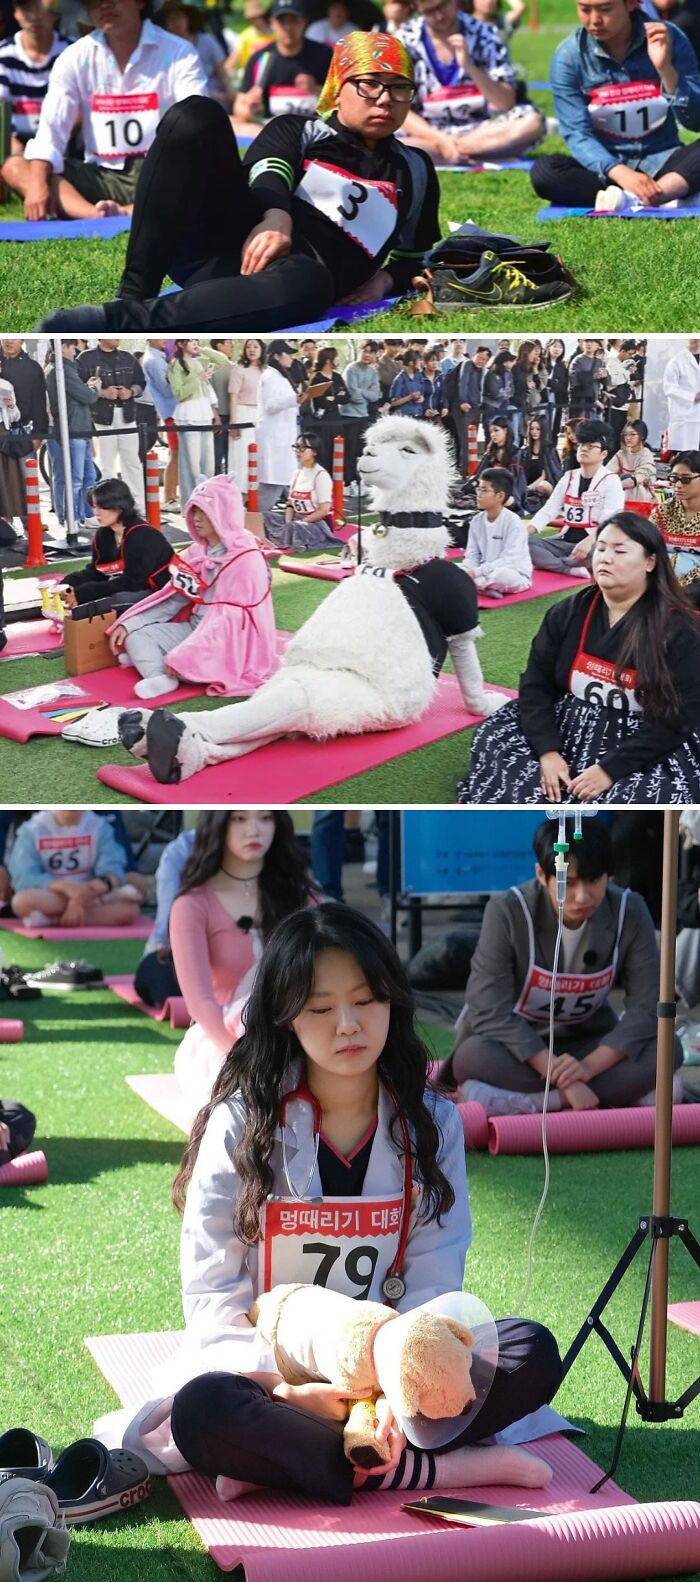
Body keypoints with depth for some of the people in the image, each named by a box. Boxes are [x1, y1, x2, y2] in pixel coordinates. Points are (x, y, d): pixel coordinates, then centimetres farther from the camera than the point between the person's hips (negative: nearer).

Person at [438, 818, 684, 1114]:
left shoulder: (629, 912, -15)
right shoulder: (508, 911, -23)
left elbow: (646, 1006, -16)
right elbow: (491, 1011, -27)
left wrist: (590, 1066, -33)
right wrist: (560, 1076, -36)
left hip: (586, 1042, 3)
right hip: (515, 1044, -3)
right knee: (475, 1056, -37)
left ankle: (524, 1103, -29)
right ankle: (613, 1096, -29)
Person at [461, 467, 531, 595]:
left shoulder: (513, 522, -16)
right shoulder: (477, 521, 3)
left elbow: (509, 560, -23)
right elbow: (472, 556, 5)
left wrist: (477, 572, -29)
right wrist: (467, 572, -19)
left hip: (515, 574, -6)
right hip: (487, 572, 6)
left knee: (502, 575, -41)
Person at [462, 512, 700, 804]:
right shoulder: (568, 613, 3)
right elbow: (536, 684, 2)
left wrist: (611, 768, -23)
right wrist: (547, 751, -16)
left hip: (647, 750, -5)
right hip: (566, 729, 5)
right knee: (492, 739, -14)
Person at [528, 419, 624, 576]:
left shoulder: (611, 481, -4)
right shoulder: (569, 477, 13)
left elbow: (611, 522, -17)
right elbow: (548, 510, 10)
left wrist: (589, 541, -36)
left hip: (594, 545, -5)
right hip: (565, 542, 6)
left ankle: (548, 563, -30)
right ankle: (571, 570, -34)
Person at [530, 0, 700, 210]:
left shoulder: (668, 38, -7)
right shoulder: (568, 56, -9)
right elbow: (577, 133, -14)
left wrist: (665, 69, -26)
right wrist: (620, 173, -31)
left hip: (661, 161, 0)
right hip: (606, 166, 0)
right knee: (544, 171, -31)